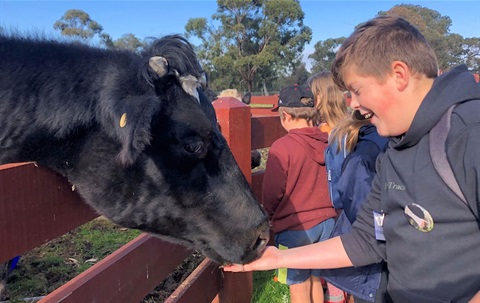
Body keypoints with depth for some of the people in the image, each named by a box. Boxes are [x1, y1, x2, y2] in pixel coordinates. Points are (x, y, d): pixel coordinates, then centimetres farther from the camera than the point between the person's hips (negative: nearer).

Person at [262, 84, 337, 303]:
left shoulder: (282, 147, -19)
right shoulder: (327, 143, -4)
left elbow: (272, 193, -12)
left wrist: (270, 216, 8)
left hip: (294, 227, -5)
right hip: (326, 221, 5)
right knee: (315, 280, 22)